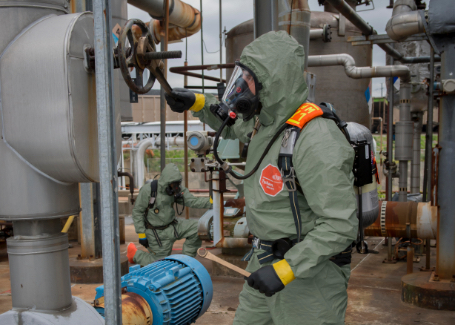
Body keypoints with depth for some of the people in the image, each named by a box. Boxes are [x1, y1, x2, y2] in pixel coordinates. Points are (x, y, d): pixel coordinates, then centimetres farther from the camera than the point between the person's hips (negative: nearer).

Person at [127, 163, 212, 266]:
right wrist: (141, 234, -14)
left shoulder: (177, 189, -7)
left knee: (197, 228, -12)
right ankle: (134, 253, 24)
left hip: (172, 226, 5)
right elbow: (137, 212, -13)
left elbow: (192, 201, -14)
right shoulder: (147, 190, -20)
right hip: (157, 233, -5)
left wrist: (211, 202, -29)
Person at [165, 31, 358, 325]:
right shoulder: (271, 120, 2)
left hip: (309, 275, -9)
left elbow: (341, 225, -27)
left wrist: (285, 270, -28)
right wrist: (197, 103, 10)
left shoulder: (316, 141, -26)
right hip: (268, 261, 9)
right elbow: (234, 124, 26)